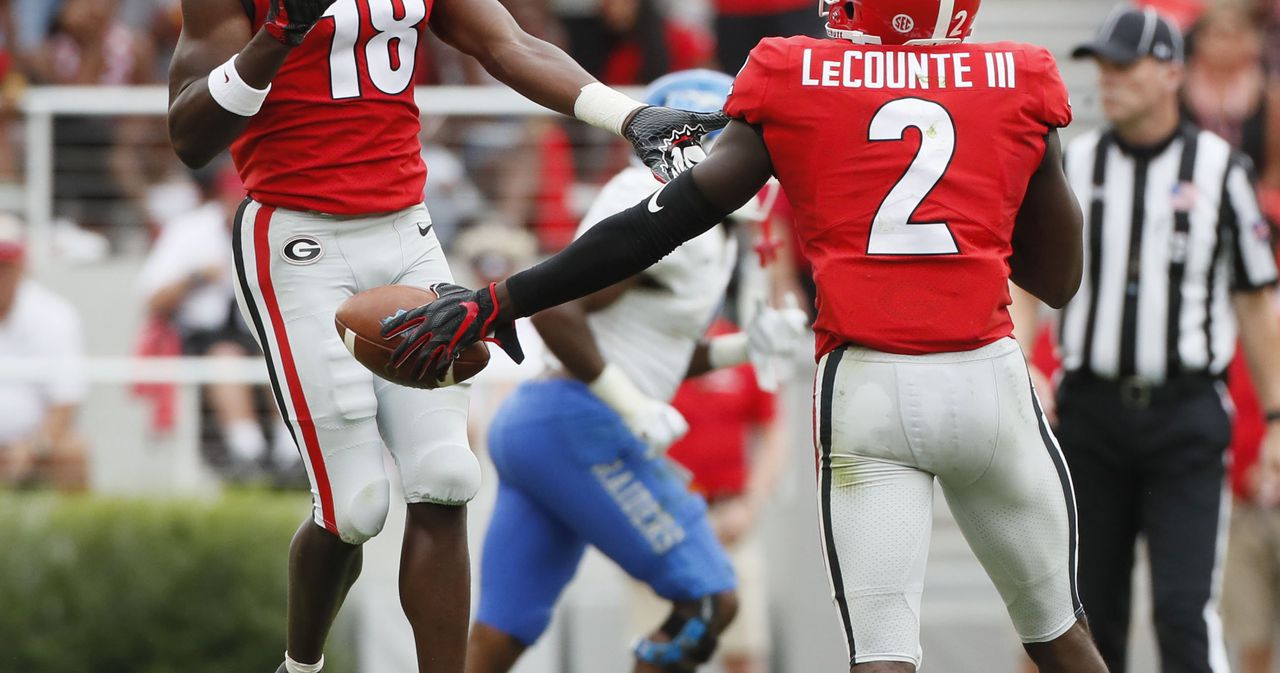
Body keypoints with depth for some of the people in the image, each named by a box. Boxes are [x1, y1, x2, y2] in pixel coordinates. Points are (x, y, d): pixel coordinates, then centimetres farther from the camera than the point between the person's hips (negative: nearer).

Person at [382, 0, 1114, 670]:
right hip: (988, 378, 1)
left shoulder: (788, 85, 3)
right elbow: (1060, 279, 16)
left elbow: (662, 224, 2)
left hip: (863, 389, -1)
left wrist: (498, 304, 7)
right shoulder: (1021, 85, 8)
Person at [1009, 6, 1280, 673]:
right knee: (1088, 611, 6)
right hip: (1091, 411, 3)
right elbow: (1025, 285, 5)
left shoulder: (1219, 168, 1)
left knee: (1186, 607, -13)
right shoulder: (1074, 165, 7)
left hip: (1186, 415, -3)